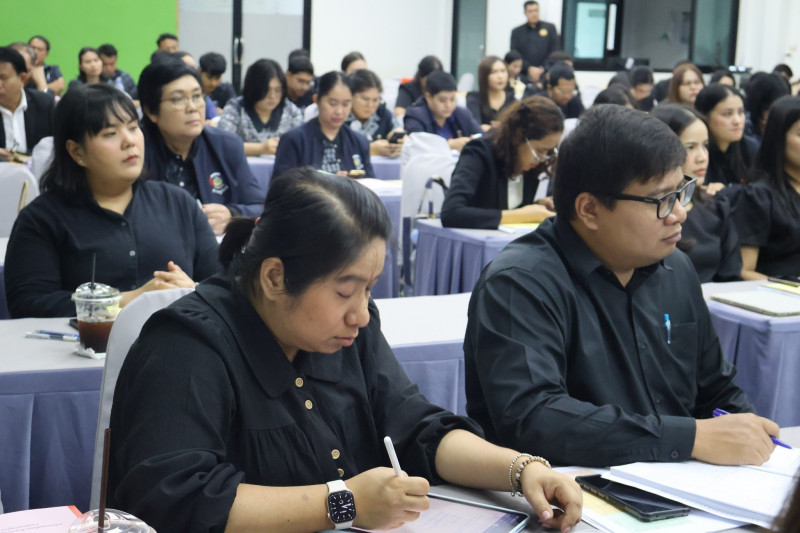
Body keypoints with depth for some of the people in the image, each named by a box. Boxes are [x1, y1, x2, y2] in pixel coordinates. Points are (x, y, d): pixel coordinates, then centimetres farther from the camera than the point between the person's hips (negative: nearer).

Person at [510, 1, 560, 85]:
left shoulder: (550, 28, 11)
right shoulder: (517, 32, 12)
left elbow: (556, 52, 6)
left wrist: (543, 70, -7)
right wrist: (529, 69, -11)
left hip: (545, 75, 0)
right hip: (525, 77, 0)